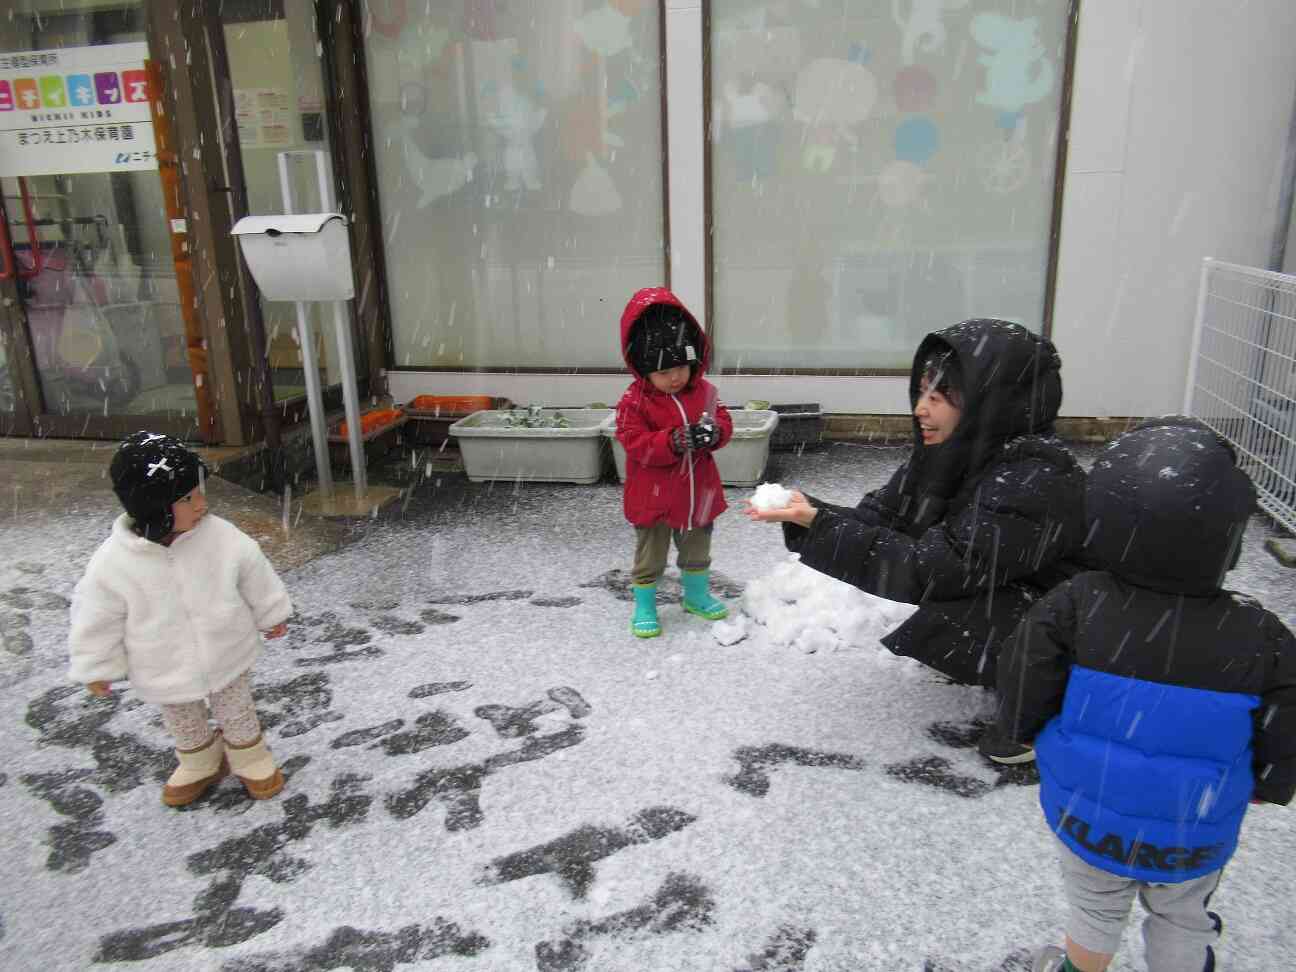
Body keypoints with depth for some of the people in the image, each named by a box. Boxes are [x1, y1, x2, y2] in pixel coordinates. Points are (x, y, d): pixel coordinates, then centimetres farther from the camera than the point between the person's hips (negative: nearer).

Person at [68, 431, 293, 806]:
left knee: (237, 713, 20)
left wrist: (271, 615, 6)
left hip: (227, 657, 0)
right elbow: (98, 619, -11)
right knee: (184, 724, 26)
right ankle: (200, 764, 53)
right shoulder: (113, 563, -27)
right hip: (166, 672, 1)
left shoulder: (221, 537, -23)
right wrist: (97, 668, 0)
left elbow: (255, 578, -7)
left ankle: (250, 760, 46)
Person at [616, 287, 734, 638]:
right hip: (654, 498, -4)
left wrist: (713, 432, -24)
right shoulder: (634, 401, -16)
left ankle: (697, 594, 43)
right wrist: (676, 441, -35)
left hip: (697, 492, 4)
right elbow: (635, 444, -22)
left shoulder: (704, 391, -2)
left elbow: (723, 422, 1)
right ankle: (644, 607, 25)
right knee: (650, 557, 9)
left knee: (697, 551, 22)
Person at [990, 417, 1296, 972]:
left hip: (1087, 823, 0)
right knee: (1183, 923, 29)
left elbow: (1016, 714, -18)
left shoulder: (1073, 610, -27)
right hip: (1195, 846, 1)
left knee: (1096, 911, 27)